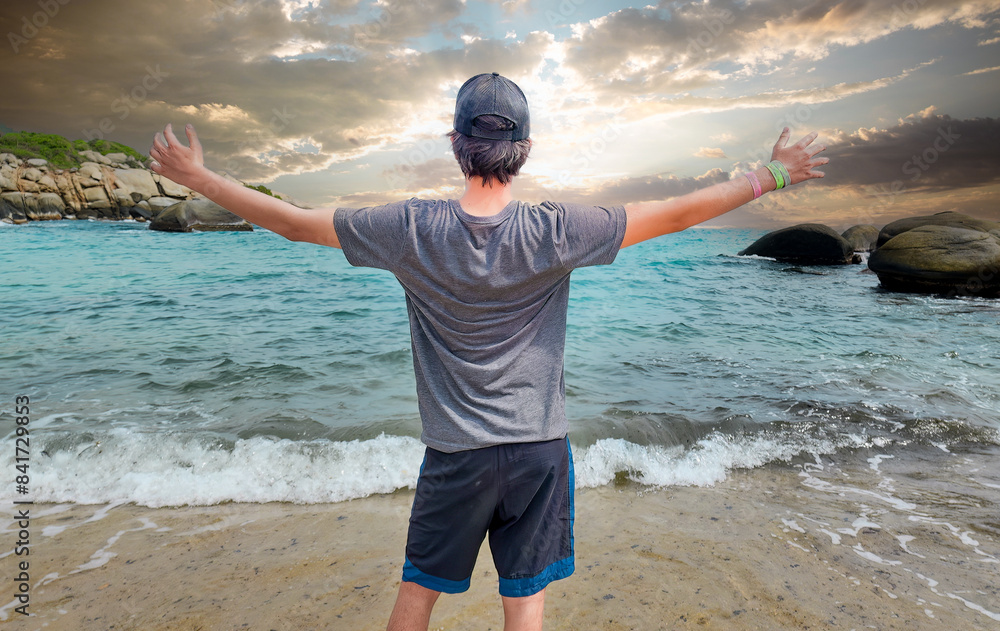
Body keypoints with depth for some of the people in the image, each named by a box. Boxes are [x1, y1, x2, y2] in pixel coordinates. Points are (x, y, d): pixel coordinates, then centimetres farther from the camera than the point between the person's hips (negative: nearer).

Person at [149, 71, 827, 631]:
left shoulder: (413, 229, -13)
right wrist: (773, 176, 8)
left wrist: (197, 176, 12)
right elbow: (678, 213, -7)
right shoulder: (555, 231, -15)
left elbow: (294, 221, -3)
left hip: (455, 454, 1)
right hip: (540, 446, 0)